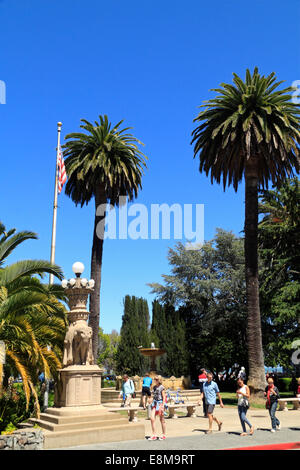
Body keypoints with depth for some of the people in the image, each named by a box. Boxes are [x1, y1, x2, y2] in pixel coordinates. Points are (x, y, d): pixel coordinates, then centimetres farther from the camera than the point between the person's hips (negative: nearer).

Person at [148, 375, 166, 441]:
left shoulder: (162, 387, -10)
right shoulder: (154, 387, 10)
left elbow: (164, 397, -10)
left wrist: (162, 406, -15)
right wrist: (151, 403, 16)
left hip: (160, 403, -6)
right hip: (154, 403, 6)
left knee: (162, 420, 4)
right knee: (152, 418, -3)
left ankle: (163, 435, 17)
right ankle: (154, 435, 4)